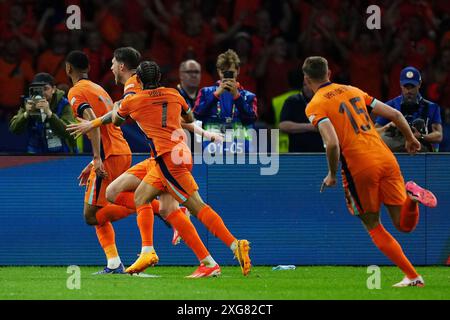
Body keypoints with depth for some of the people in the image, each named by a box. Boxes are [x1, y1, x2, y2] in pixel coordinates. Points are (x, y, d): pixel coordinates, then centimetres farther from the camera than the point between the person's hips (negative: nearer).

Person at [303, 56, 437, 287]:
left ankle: (412, 277, 6)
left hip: (359, 168, -5)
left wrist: (332, 175, -3)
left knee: (372, 225, 14)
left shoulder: (315, 106, -1)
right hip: (386, 159, 5)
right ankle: (411, 196, -23)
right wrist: (411, 139, 33)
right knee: (404, 225, 10)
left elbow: (332, 143, -17)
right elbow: (395, 115, 16)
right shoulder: (353, 91, 17)